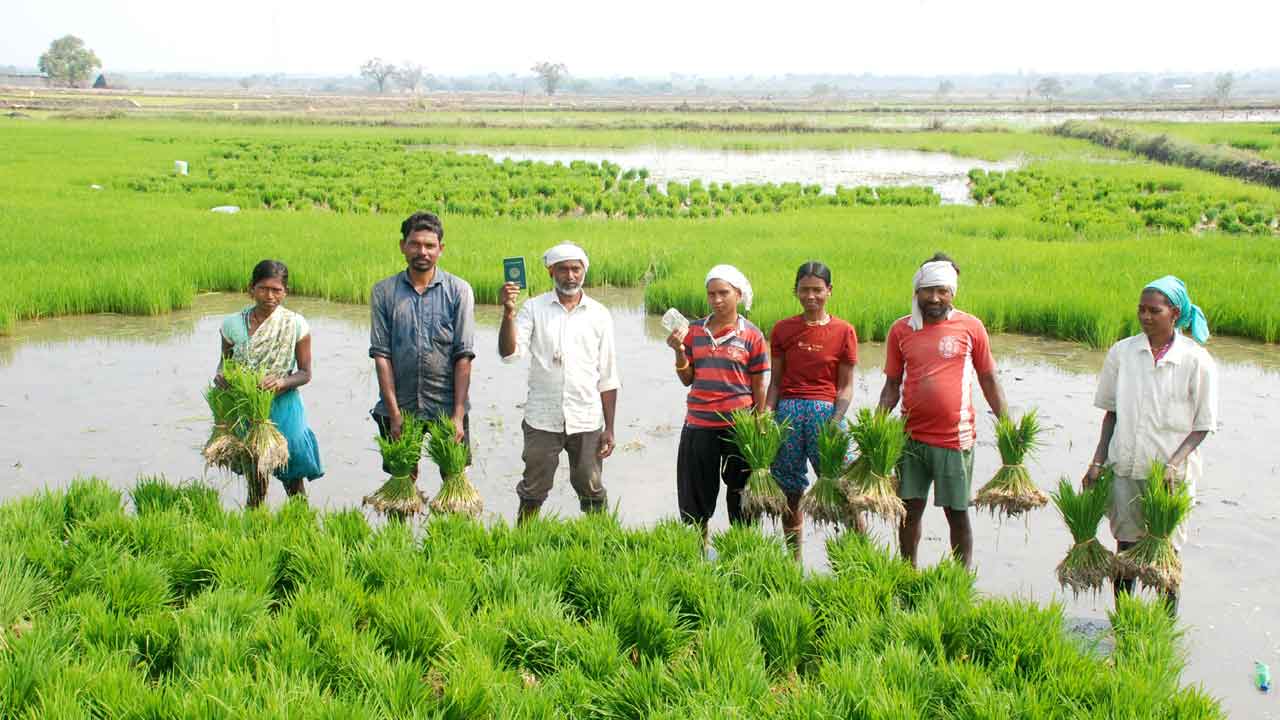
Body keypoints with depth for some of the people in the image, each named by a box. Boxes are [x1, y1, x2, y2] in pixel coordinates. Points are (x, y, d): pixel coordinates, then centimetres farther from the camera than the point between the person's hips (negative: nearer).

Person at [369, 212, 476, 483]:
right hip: (399, 406, 1)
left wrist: (458, 415, -10)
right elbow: (381, 354, -2)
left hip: (447, 406, -1)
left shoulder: (459, 290, -1)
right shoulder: (383, 292, 2)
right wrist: (394, 412, -8)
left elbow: (464, 356, -4)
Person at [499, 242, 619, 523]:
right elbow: (510, 353, -10)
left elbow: (607, 378, 7)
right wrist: (508, 313, -24)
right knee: (532, 493, 7)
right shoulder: (534, 308, 1)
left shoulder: (599, 315, 5)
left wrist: (609, 428, 4)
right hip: (542, 420, -1)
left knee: (592, 493, 9)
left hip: (587, 421, 1)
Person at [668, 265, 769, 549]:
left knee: (740, 494, 7)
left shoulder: (751, 335, -2)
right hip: (699, 423, 3)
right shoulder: (694, 331, 5)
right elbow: (687, 379, 7)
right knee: (696, 494, 10)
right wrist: (679, 352, -10)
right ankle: (701, 548, 26)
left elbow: (759, 386, 1)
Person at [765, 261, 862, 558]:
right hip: (788, 410, 2)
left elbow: (845, 386, 2)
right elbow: (775, 381, 10)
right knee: (790, 492, 6)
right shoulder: (783, 330, 9)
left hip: (825, 411, -2)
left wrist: (835, 421, -12)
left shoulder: (844, 331, 3)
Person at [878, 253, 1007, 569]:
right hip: (912, 437, 2)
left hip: (955, 438, -2)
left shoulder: (970, 327, -1)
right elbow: (892, 386, 10)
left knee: (957, 512, 5)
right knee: (910, 509, 8)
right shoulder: (901, 329, 5)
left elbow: (989, 381, 6)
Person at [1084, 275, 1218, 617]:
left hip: (1172, 473, -2)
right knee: (1126, 545, 11)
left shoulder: (1197, 361, -7)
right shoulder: (1122, 353, 1)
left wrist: (1174, 464, -17)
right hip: (1126, 468, 3)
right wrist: (1098, 462, 2)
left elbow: (1202, 426, -4)